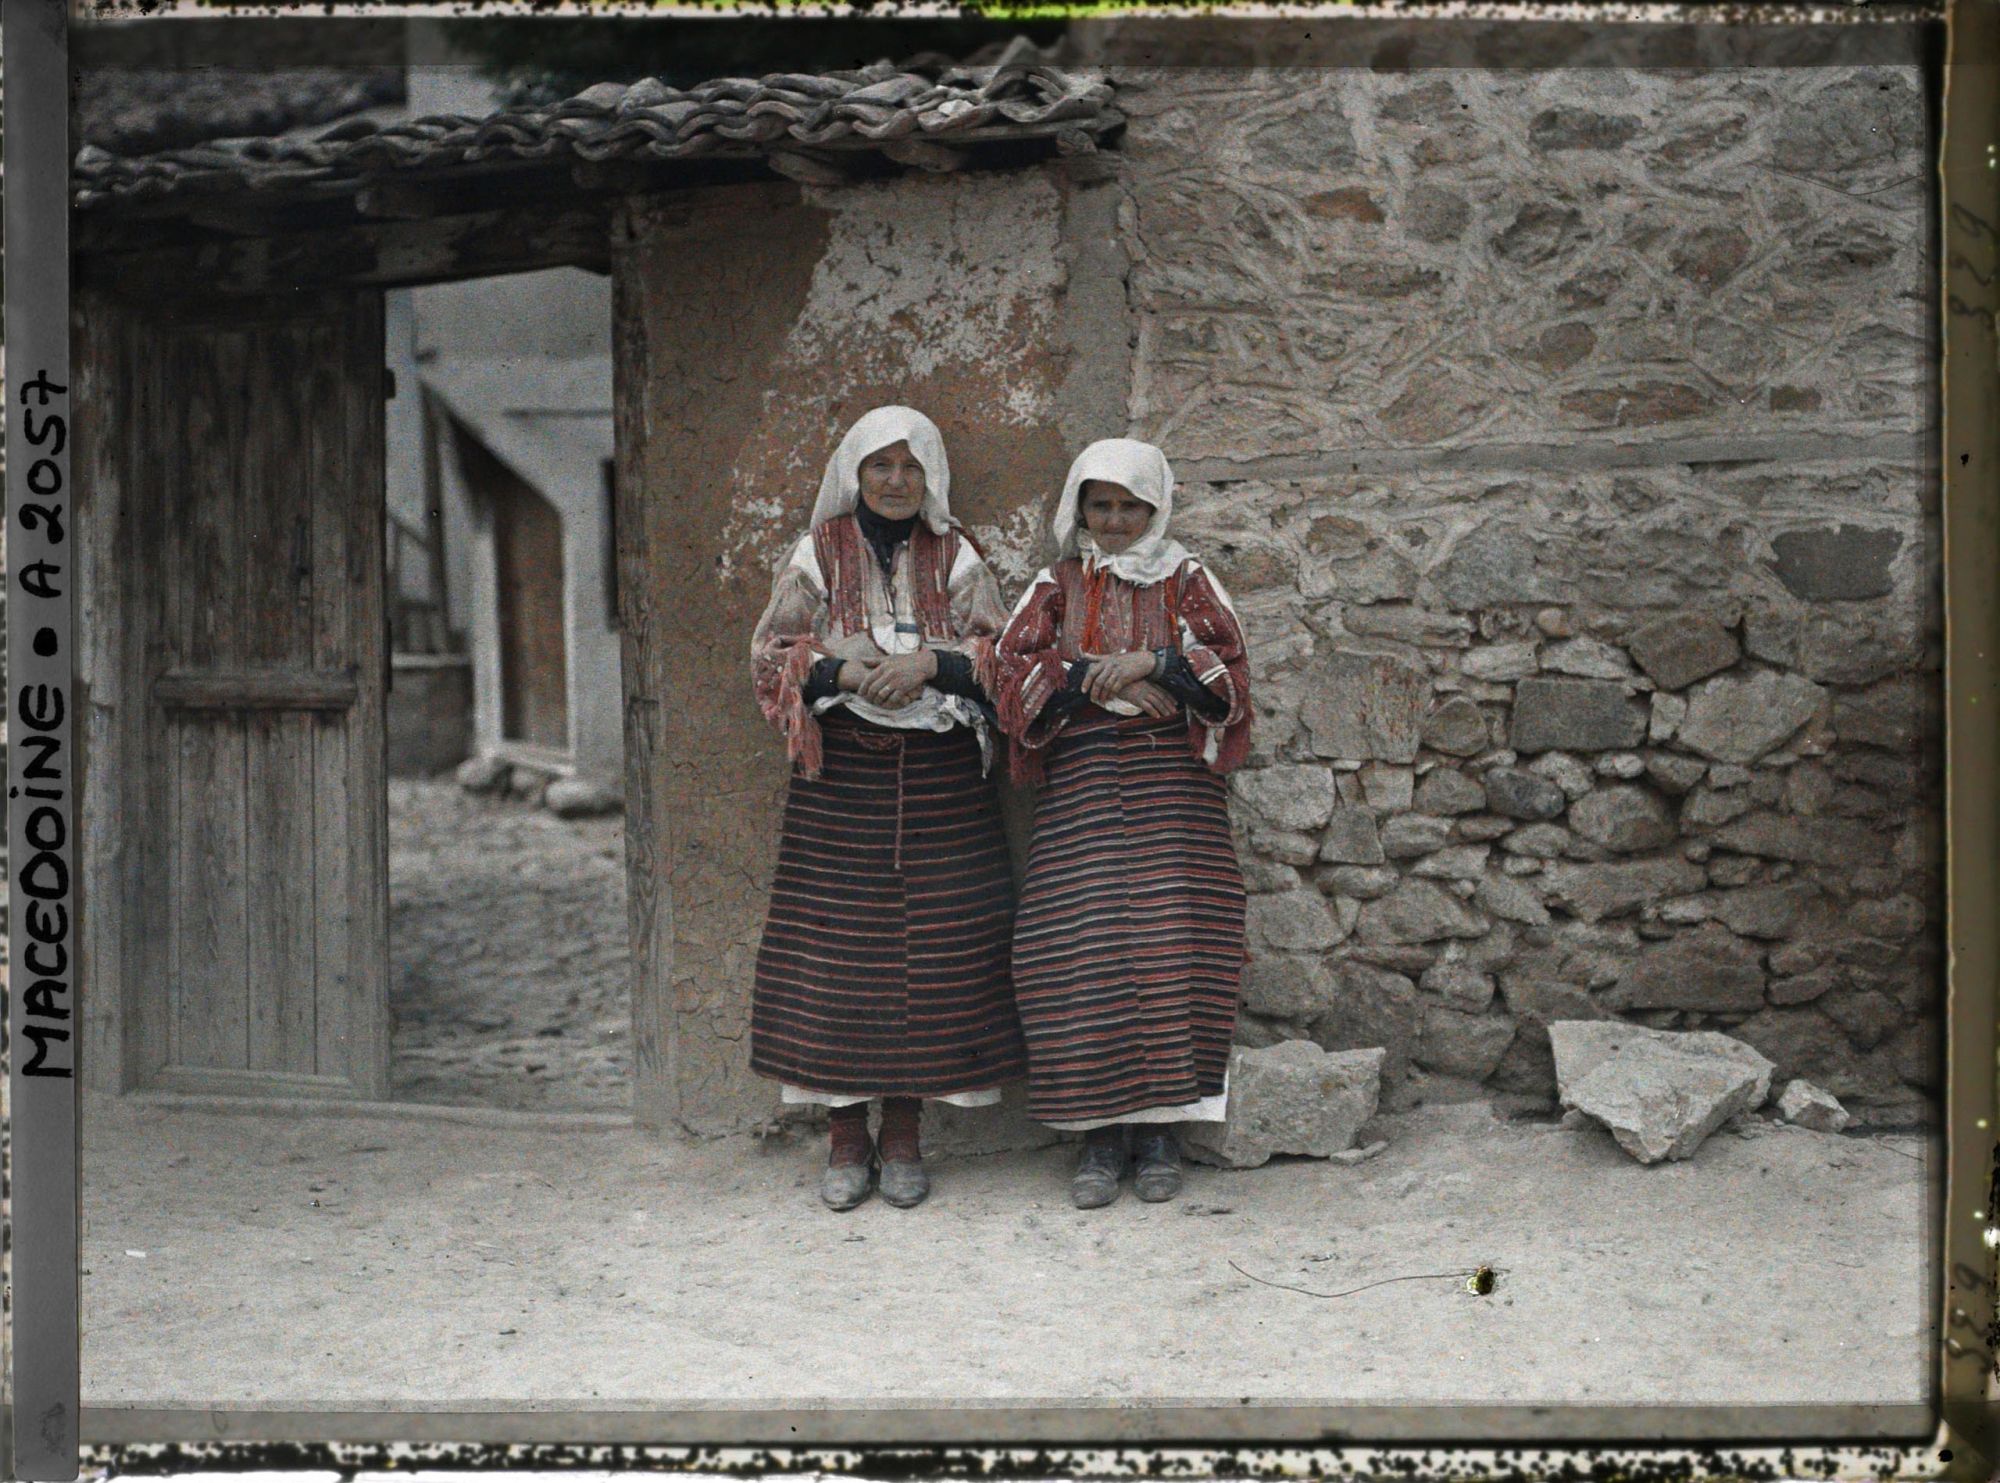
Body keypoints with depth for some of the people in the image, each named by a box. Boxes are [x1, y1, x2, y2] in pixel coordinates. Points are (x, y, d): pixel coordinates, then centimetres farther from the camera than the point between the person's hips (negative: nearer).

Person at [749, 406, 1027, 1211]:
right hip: (841, 776, 0)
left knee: (932, 945, 0)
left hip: (940, 778, 1)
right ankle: (846, 1137, 11)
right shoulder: (818, 554, 6)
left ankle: (903, 1136, 12)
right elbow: (772, 653, 4)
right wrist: (842, 673, -13)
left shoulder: (954, 559, 8)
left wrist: (930, 665, -13)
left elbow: (1002, 654, 4)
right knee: (836, 946, -2)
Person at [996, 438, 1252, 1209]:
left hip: (1171, 782, 0)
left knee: (1170, 940, -8)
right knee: (1083, 946, -7)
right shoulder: (1056, 587, 14)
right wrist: (1099, 681, -12)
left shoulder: (1187, 582, 12)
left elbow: (1229, 670, 0)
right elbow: (1016, 669, 1)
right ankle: (1101, 1133, 2)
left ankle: (1160, 1129, 2)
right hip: (1081, 782, 1)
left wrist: (1149, 661, -14)